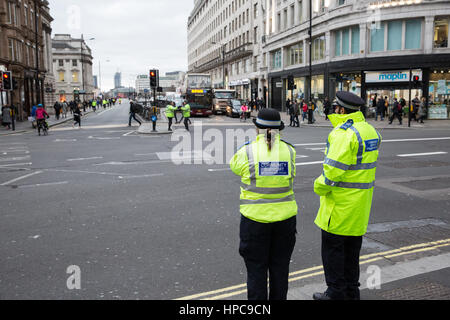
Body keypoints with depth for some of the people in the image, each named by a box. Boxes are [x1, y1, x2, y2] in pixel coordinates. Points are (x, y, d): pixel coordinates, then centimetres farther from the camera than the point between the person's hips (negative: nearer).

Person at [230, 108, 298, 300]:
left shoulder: (247, 152, -12)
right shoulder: (289, 151, -4)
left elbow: (234, 166, 8)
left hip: (255, 218, -3)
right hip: (285, 217, 3)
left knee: (256, 268, 9)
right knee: (280, 267, 17)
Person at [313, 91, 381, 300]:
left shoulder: (343, 133, -20)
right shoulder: (370, 130, 10)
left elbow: (333, 169, -25)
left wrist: (320, 186, -8)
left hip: (341, 201, -9)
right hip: (360, 204, 9)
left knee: (332, 247, 4)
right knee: (352, 247, 18)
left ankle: (336, 293, 13)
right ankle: (352, 292, 29)